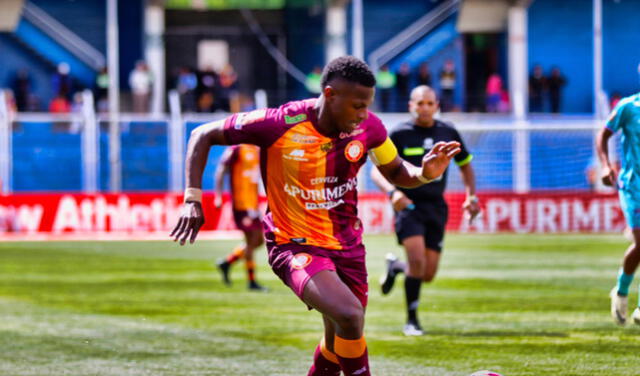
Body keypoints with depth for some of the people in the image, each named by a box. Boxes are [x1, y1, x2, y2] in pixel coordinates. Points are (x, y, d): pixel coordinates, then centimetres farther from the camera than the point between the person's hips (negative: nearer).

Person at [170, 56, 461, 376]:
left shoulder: (368, 127, -8)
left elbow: (395, 173, 10)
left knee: (341, 342, 14)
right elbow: (203, 136, -8)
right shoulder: (280, 124, -20)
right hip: (295, 245, -5)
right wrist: (193, 199, -16)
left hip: (347, 245, 5)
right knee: (349, 315, -29)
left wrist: (424, 173, -12)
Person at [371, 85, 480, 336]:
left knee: (428, 275, 2)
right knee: (417, 261, -22)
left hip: (436, 208, 4)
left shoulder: (448, 133, 6)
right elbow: (377, 171, -7)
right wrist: (392, 191, -26)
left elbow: (465, 164, 21)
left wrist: (471, 196, 9)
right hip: (408, 205, -4)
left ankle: (395, 267, 36)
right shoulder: (399, 134, -5)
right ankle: (411, 320, -6)